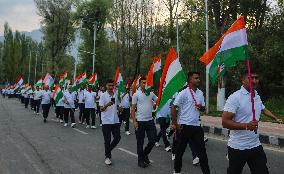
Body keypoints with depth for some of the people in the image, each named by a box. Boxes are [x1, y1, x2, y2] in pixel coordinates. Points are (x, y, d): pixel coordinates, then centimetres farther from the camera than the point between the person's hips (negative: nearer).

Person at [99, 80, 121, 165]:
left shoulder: (116, 95, 6)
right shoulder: (103, 95, -7)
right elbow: (101, 109, -9)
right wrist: (107, 105, -29)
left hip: (116, 121, 4)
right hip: (106, 121, -4)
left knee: (117, 138, 5)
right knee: (107, 140, 3)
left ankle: (108, 150, 30)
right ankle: (107, 156, 19)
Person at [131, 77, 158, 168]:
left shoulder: (151, 93, 6)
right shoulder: (136, 94, -5)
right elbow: (133, 109, -5)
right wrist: (134, 121, -11)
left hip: (150, 120, 4)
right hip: (140, 121, -4)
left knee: (153, 139, 5)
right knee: (140, 142, 6)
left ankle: (145, 154, 29)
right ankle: (140, 160, 20)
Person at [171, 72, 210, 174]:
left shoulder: (200, 93, 8)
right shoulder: (183, 93, -11)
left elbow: (203, 108, 18)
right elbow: (174, 108, -10)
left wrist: (201, 107, -6)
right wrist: (175, 123, -11)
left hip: (197, 126, 5)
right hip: (184, 126, -5)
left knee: (202, 150, 6)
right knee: (180, 150, 10)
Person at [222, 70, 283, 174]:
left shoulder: (257, 96, 7)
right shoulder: (235, 98, -17)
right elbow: (225, 122, -22)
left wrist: (276, 118, 34)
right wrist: (246, 126, -29)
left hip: (256, 146, 6)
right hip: (238, 147, -6)